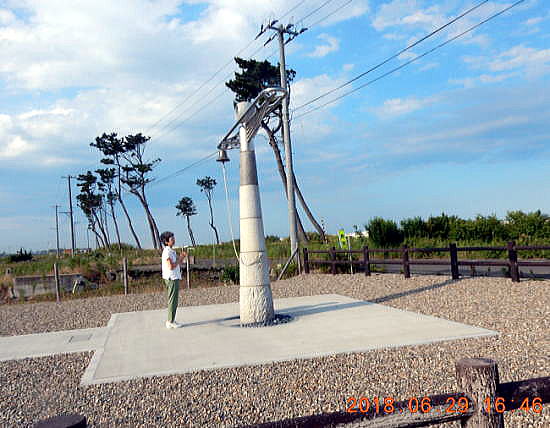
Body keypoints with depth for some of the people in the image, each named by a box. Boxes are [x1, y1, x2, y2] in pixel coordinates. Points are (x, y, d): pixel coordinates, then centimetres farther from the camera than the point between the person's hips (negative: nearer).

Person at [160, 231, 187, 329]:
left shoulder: (171, 251, 15)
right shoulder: (167, 252, -15)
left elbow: (178, 264, 19)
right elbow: (171, 266, -22)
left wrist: (182, 257, 3)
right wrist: (180, 258, -13)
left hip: (174, 278, 10)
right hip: (171, 279, -10)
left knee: (172, 301, 14)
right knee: (173, 301, -5)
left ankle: (170, 321, 21)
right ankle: (171, 322, 0)